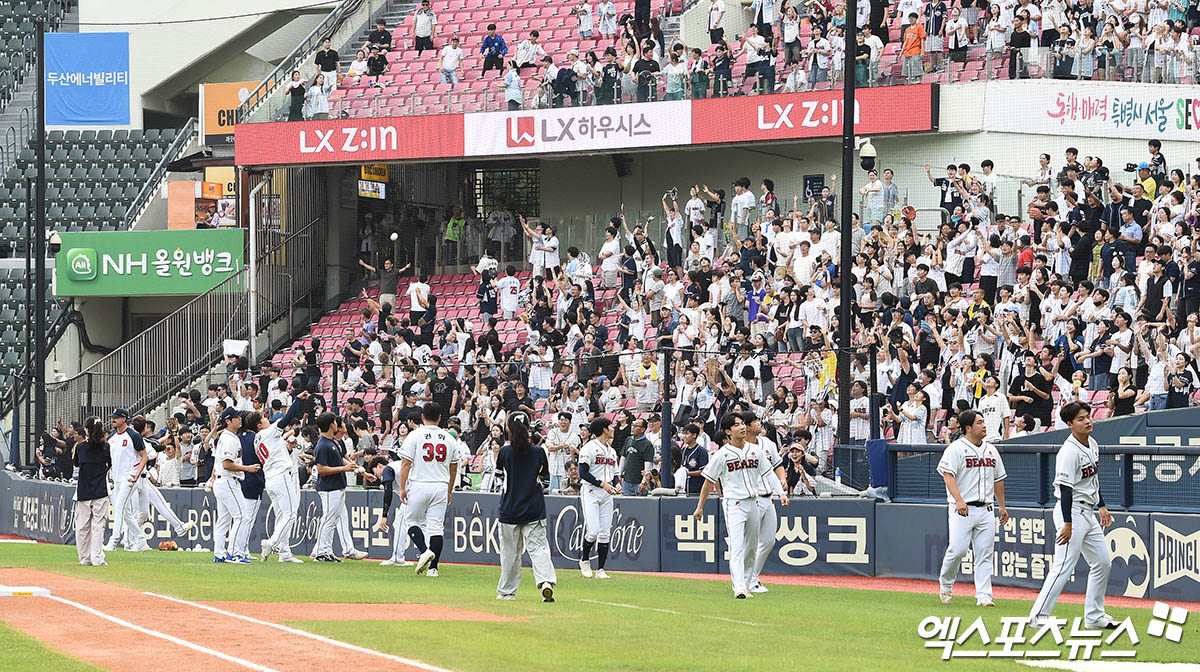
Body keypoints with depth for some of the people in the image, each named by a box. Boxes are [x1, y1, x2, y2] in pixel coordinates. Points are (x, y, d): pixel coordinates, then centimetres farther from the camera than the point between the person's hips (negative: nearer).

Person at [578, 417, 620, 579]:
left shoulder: (611, 451, 18)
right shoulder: (589, 448, -6)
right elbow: (583, 473, -12)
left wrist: (615, 484, 1)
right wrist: (602, 484, -19)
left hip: (606, 494, 7)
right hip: (591, 492, -7)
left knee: (605, 533, 1)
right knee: (593, 531, -14)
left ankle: (600, 570, 5)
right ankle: (584, 560, 11)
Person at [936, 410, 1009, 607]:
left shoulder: (991, 450, 16)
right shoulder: (956, 449, -5)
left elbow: (998, 479, 24)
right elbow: (948, 475, -15)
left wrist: (1002, 507, 21)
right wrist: (959, 500, -27)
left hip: (985, 510, 6)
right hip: (962, 510, -6)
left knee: (985, 554, 1)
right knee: (958, 549, -12)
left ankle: (983, 595, 1)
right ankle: (946, 585, 12)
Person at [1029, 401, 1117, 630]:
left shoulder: (1092, 444, 9)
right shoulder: (1069, 451, -20)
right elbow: (1065, 488, -22)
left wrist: (1101, 505, 25)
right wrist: (1067, 524, -25)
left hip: (1088, 513, 10)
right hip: (1072, 511, -10)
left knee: (1103, 562, 13)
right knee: (1064, 567, -12)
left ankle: (1094, 616, 20)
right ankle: (1038, 616, -8)